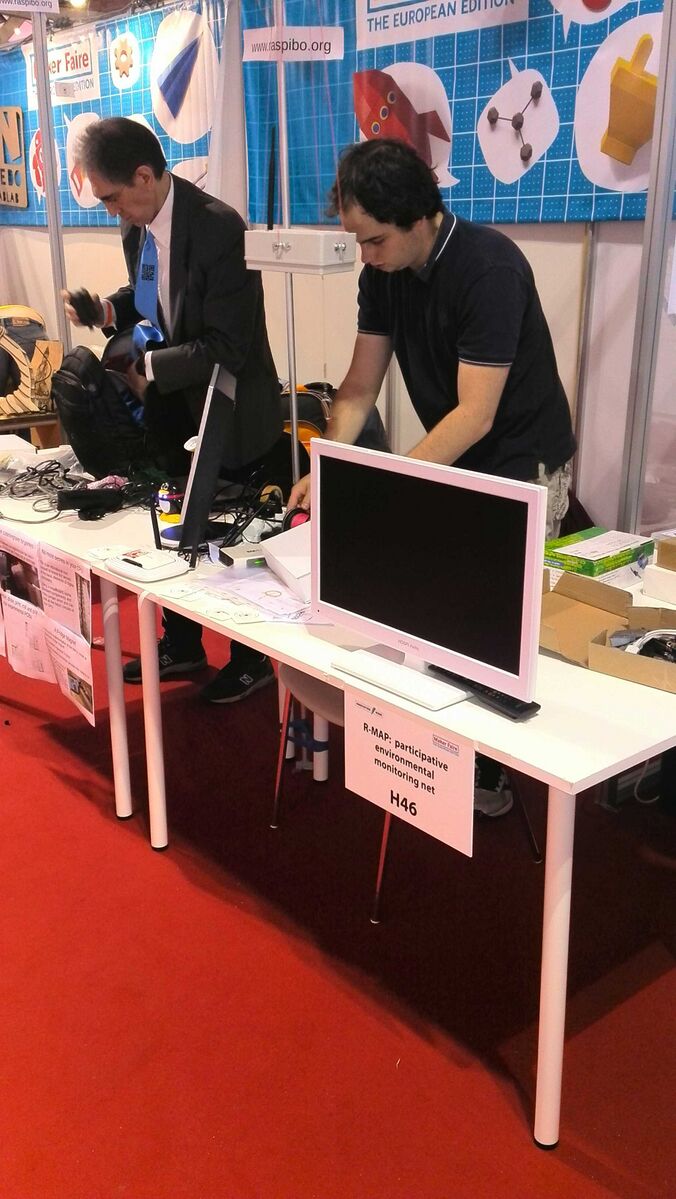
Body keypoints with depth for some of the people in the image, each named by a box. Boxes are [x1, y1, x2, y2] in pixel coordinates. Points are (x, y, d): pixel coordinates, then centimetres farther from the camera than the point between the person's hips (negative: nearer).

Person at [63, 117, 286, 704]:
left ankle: (253, 659, 29)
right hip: (170, 411, 7)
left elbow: (226, 348, -26)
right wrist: (106, 309, -5)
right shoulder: (136, 225, -1)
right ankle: (182, 645, 38)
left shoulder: (219, 229, -25)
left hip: (229, 417, -7)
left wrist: (146, 369, -22)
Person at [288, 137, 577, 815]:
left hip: (522, 468, -7)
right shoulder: (383, 272, -3)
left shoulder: (488, 269, -25)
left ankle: (487, 774, 12)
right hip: (449, 463, 7)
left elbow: (476, 413, -28)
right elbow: (360, 388, 0)